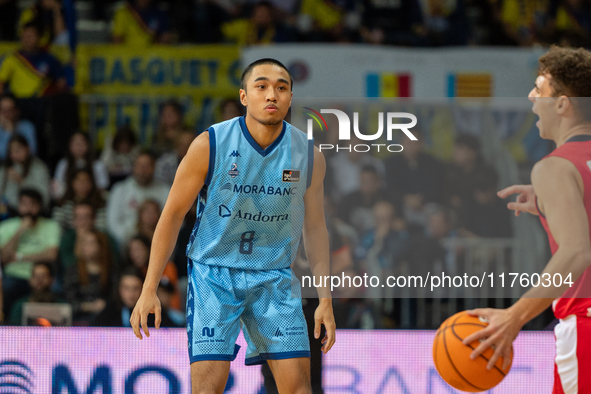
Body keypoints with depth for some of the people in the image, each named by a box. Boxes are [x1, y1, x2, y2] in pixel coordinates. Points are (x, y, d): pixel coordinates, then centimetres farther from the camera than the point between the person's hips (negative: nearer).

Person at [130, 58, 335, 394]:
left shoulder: (309, 156, -3)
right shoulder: (210, 145, -11)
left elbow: (315, 228, 9)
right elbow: (172, 215, -4)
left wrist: (325, 299, 5)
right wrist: (149, 290, -7)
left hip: (274, 278, 3)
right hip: (213, 274, -3)